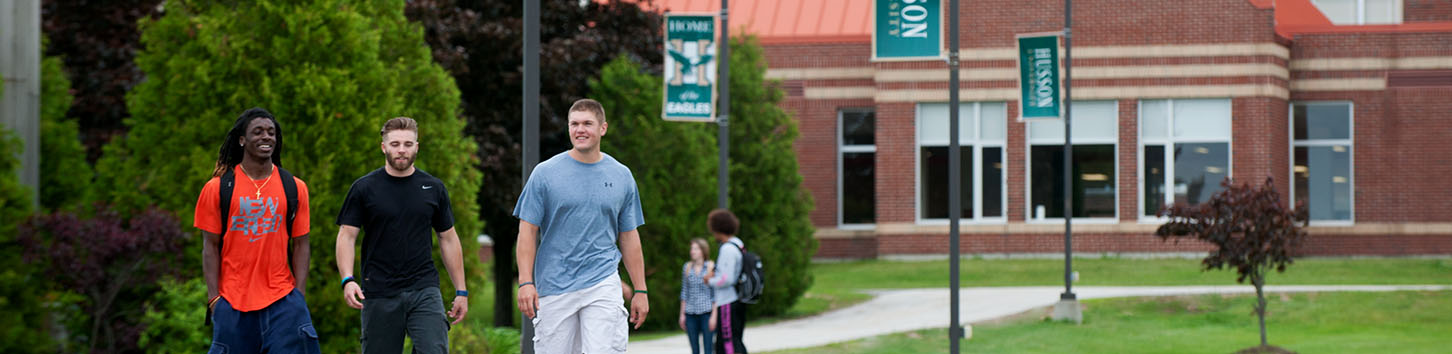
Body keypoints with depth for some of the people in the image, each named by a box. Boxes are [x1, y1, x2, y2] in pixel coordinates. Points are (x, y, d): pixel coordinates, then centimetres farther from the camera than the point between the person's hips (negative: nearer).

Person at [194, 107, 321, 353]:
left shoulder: (294, 188, 7)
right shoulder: (217, 189, 3)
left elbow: (300, 245, 8)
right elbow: (211, 248, 3)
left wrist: (299, 296, 0)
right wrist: (214, 298, -4)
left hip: (282, 299, 1)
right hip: (232, 303, -1)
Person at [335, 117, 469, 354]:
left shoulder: (434, 188, 9)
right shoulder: (364, 189, 2)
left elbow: (448, 239, 14)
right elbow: (346, 236, -1)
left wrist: (461, 291, 11)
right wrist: (347, 280, -18)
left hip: (424, 291, 1)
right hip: (379, 295, -1)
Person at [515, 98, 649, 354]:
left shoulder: (622, 176, 9)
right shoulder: (545, 173, 2)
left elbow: (629, 237, 14)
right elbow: (528, 231, 1)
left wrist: (640, 290, 11)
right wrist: (526, 282, -9)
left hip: (602, 284, 0)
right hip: (554, 288, 0)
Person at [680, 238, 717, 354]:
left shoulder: (711, 267, -2)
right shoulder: (687, 267, 10)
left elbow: (716, 293, -3)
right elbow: (684, 292, 14)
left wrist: (714, 315, -9)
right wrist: (682, 314, 11)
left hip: (707, 313, -4)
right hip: (691, 313, 4)